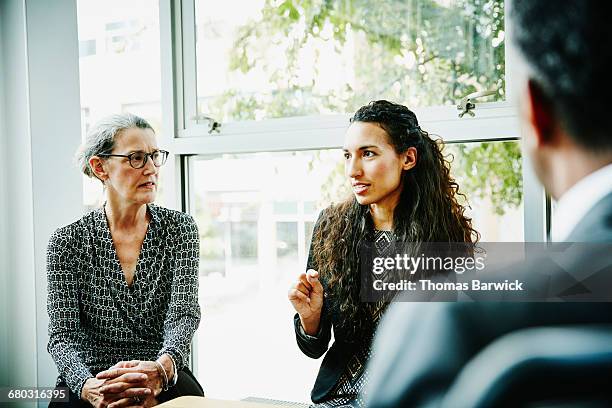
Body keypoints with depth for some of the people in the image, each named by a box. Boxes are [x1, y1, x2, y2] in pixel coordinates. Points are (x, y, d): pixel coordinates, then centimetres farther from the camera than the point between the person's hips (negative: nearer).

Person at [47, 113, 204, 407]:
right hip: (91, 379, 0)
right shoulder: (68, 241, 1)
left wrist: (162, 368, -33)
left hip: (164, 380, 1)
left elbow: (184, 314, -10)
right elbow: (62, 334, -7)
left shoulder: (180, 229, 3)